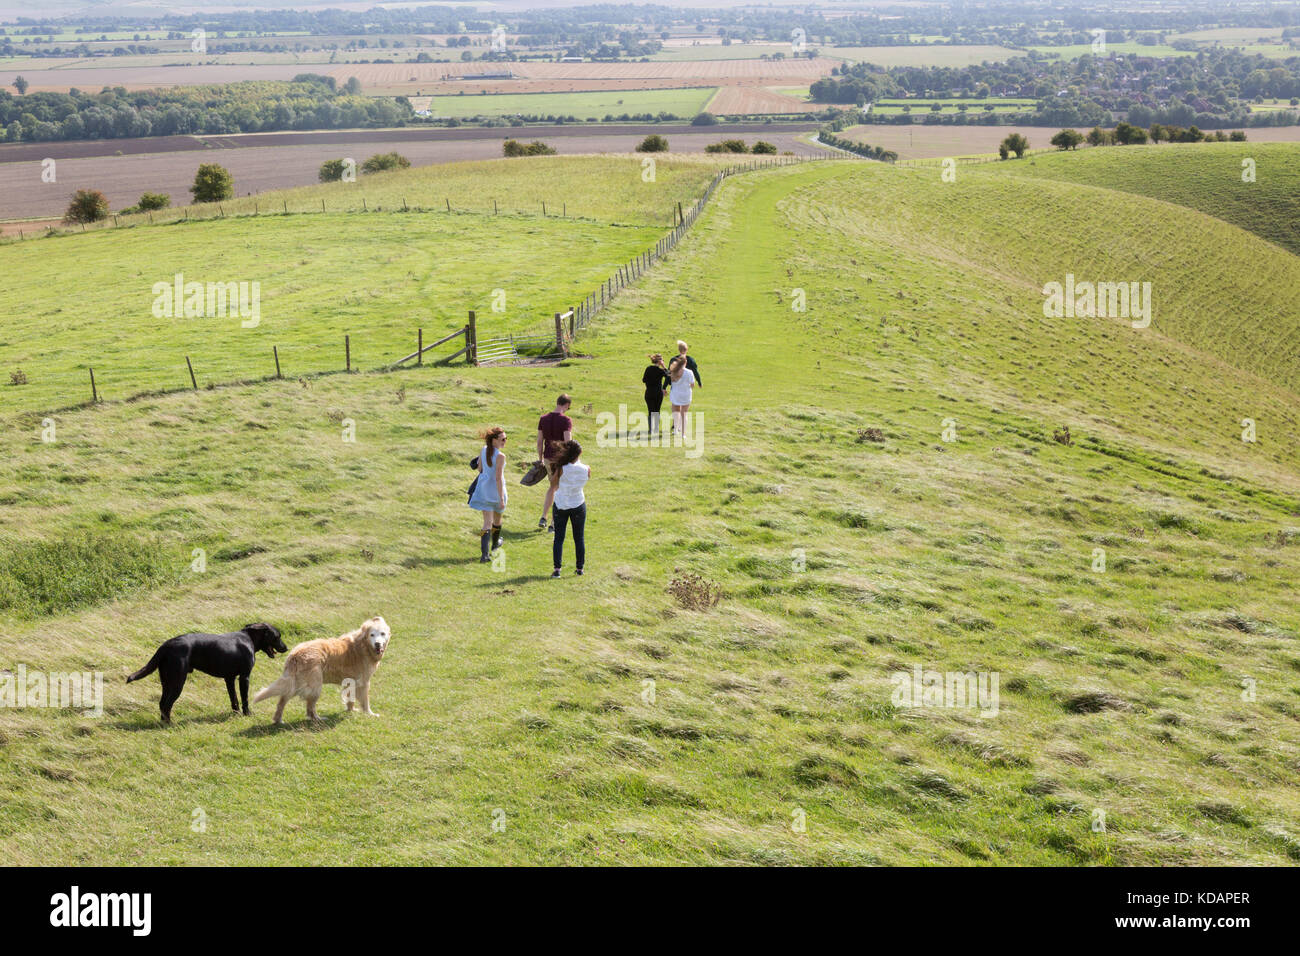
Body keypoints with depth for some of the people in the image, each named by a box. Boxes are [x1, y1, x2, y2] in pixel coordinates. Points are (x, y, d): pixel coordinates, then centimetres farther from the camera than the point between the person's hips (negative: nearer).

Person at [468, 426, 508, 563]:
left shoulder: (483, 450, -3)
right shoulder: (500, 456, -22)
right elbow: (498, 478, -23)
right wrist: (501, 499, -20)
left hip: (483, 488, 4)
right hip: (496, 490, -4)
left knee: (487, 521, 3)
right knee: (497, 517, 23)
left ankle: (485, 554, -11)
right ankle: (495, 543, 47)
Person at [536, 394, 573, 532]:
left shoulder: (543, 419, 2)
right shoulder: (566, 420, -16)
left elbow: (539, 441, 6)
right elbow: (567, 443, -22)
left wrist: (540, 459, 15)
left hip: (548, 457, 5)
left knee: (552, 486, 25)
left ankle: (543, 518, 17)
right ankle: (554, 524, 11)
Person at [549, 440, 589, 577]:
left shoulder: (562, 469, -21)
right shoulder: (586, 470, -13)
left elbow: (555, 487, -8)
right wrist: (578, 459, 15)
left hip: (561, 505, -2)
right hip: (578, 505, 2)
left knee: (558, 538, 6)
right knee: (579, 538, 14)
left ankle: (557, 568, -2)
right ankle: (579, 568, 19)